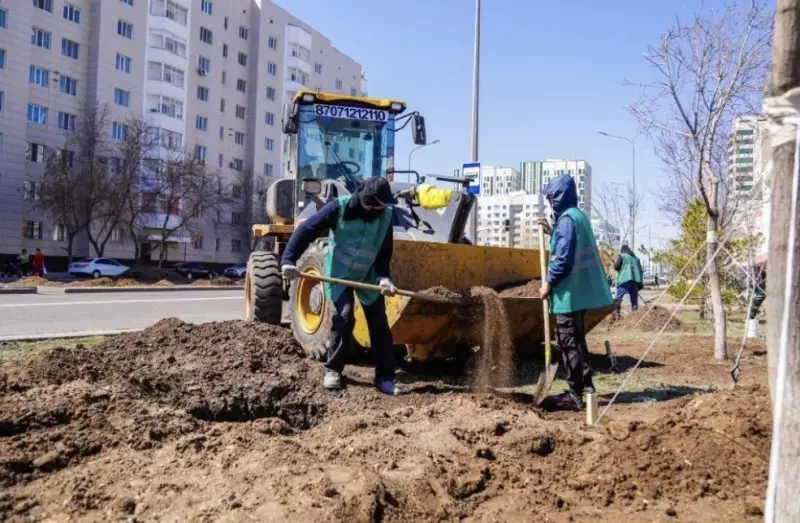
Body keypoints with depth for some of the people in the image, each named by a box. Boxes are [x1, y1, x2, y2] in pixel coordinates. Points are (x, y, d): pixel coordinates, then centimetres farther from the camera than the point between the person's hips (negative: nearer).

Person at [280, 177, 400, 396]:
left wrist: (384, 277, -24)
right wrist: (288, 259, -29)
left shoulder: (386, 215, -10)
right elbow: (306, 230, -19)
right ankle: (333, 370, -1)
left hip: (369, 276, 3)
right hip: (339, 273, -3)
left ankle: (385, 377, 5)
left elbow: (384, 251, -6)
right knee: (344, 316, -19)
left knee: (379, 324, -2)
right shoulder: (340, 207, -20)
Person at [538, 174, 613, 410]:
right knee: (576, 340, 18)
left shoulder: (567, 219, -16)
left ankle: (574, 394, 1)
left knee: (568, 342, -4)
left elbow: (564, 256, -21)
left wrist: (548, 282, -13)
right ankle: (585, 384, 26)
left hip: (568, 291, -10)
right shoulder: (577, 215, 15)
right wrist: (550, 231, 18)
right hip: (580, 289, 10)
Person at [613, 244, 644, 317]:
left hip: (625, 279, -5)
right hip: (635, 280, 5)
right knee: (634, 299, 9)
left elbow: (616, 266, -4)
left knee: (618, 297, -12)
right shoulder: (636, 258, 22)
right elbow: (640, 270, 19)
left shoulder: (622, 256, 6)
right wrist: (640, 283, 18)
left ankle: (616, 312, -27)